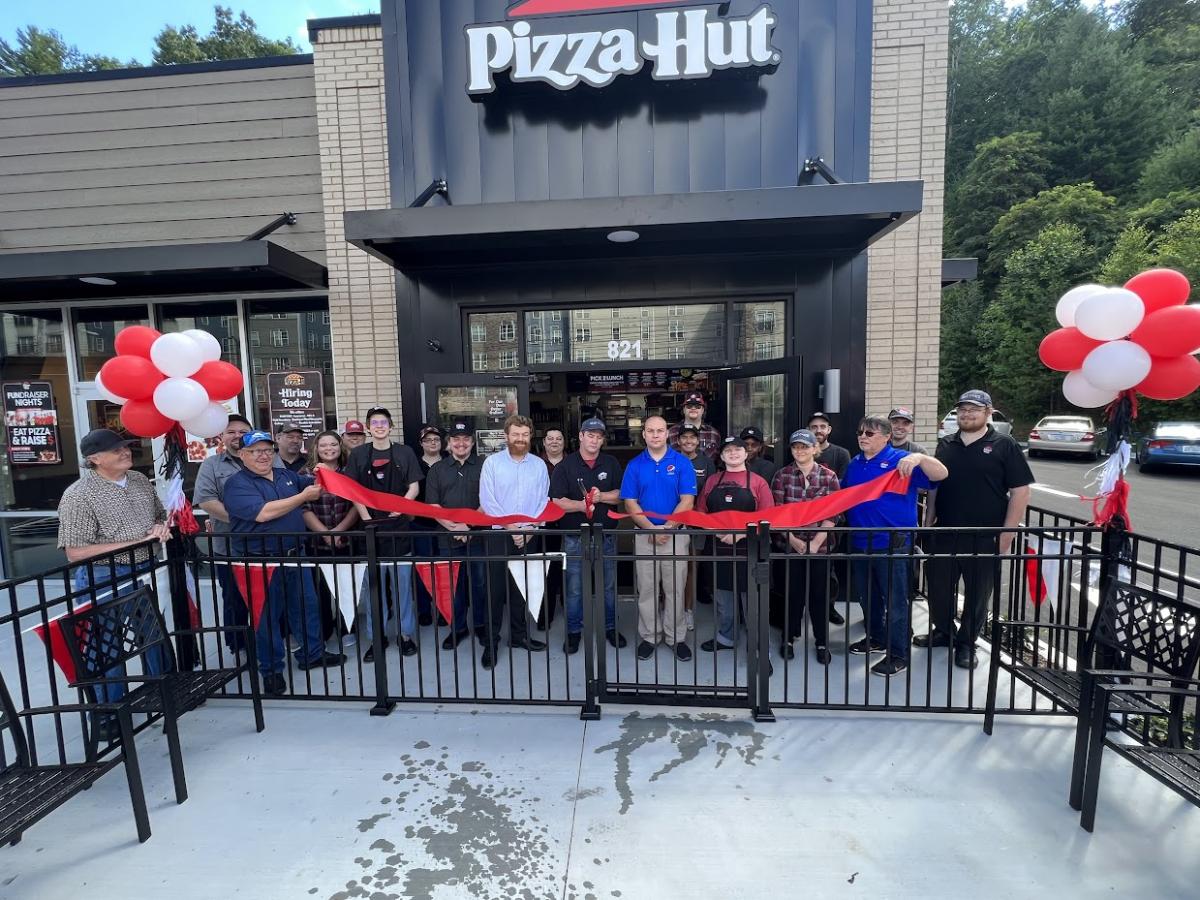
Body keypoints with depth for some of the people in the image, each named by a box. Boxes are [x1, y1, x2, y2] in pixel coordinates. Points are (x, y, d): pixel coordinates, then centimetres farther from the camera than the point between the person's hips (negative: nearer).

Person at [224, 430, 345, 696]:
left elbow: (313, 486, 26)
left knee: (306, 605, 14)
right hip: (261, 561, -6)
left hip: (294, 555, 6)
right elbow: (262, 513, -25)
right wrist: (303, 497, -19)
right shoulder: (237, 484, -10)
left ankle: (312, 654, 30)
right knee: (267, 614, 6)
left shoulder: (288, 475, 9)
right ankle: (271, 670, 21)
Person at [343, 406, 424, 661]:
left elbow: (414, 486, 4)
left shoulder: (404, 453, 4)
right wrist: (366, 517, -7)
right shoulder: (358, 454, 5)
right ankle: (376, 637, 20)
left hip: (398, 525, -1)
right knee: (372, 584, 8)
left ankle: (405, 634, 18)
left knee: (402, 582, 6)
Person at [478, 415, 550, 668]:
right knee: (496, 589, 0)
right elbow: (487, 500, -7)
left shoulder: (539, 465, 6)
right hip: (499, 534, -2)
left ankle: (519, 635, 24)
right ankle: (491, 642, 10)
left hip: (529, 536, 3)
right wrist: (510, 527, -11)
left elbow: (544, 501, 3)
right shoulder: (492, 462, -2)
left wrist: (529, 527, -9)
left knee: (523, 588, 10)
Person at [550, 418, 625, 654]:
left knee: (609, 584, 13)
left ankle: (610, 627, 31)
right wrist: (581, 505, -24)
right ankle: (574, 630, 23)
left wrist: (602, 497, -15)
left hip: (606, 534, 2)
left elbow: (621, 494, 3)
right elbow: (556, 501, -8)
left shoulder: (611, 463, 6)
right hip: (575, 536, -2)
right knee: (574, 587, 6)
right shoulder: (565, 465, -2)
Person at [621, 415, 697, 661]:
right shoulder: (634, 465, 3)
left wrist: (667, 527, -15)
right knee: (646, 589, 9)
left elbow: (687, 501, -7)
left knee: (675, 589, 6)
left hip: (676, 534, -1)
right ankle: (649, 636, 24)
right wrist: (651, 527, -13)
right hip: (644, 534, 2)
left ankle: (676, 637, 21)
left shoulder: (682, 462, -2)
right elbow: (630, 503, -1)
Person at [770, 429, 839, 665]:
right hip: (790, 544, 0)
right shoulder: (782, 475, 1)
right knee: (792, 592, 7)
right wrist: (792, 539, -9)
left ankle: (822, 642, 22)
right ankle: (788, 638, 23)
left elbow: (832, 514, -3)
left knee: (819, 592, 7)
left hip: (820, 545, 0)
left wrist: (816, 542, -10)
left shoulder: (829, 476, 0)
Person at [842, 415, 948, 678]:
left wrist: (919, 457, -38)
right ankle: (876, 639, 37)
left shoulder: (901, 460, -9)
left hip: (892, 544, -7)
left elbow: (941, 474, -21)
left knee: (895, 601, 1)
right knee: (867, 597, 19)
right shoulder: (854, 464, 11)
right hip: (860, 543, 7)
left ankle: (899, 655, 14)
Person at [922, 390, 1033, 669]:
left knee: (978, 593, 9)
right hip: (944, 534, 4)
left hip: (985, 538, -3)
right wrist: (928, 522, 7)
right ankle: (943, 632, 31)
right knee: (939, 587, 11)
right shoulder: (945, 446, 9)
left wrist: (1007, 535, -11)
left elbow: (1020, 491, -6)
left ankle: (966, 643, 25)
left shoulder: (1005, 446, -3)